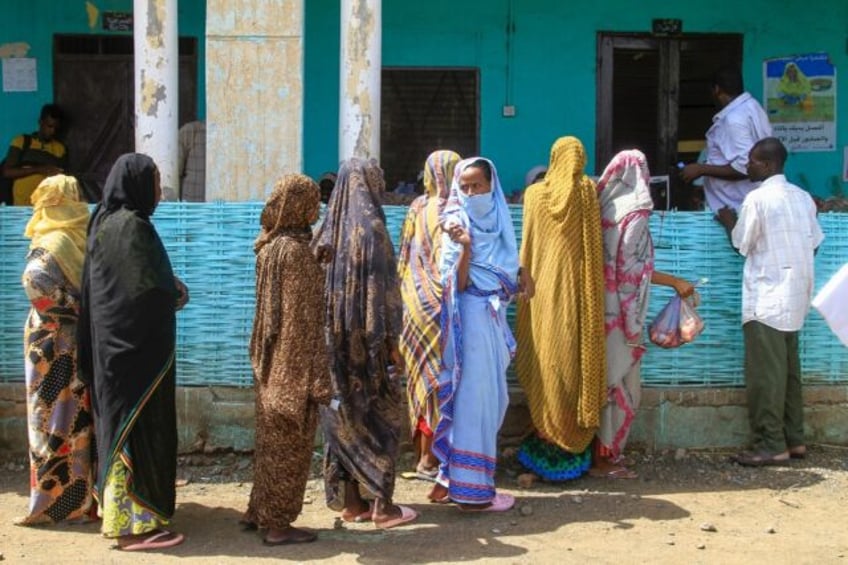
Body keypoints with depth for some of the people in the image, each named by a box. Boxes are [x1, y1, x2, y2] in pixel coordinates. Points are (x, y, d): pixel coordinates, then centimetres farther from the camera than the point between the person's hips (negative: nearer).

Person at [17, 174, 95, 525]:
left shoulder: (52, 242, -12)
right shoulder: (88, 237, 4)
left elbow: (36, 282, -27)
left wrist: (70, 308, -16)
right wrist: (82, 309, 10)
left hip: (55, 344, -6)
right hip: (84, 342, 6)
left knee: (56, 418, 0)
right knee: (81, 419, 12)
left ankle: (55, 501, 5)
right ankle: (84, 496, 19)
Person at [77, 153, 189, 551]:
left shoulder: (108, 222, 12)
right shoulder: (130, 225, -17)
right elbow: (147, 289, -19)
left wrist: (170, 286, 6)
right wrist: (177, 295, 0)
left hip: (118, 342, 10)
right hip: (135, 346, -10)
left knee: (121, 423, 15)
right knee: (138, 428, -5)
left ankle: (119, 511, 24)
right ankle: (135, 524, 0)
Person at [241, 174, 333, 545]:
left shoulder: (270, 245, 8)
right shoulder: (294, 250, -19)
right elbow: (300, 316, -20)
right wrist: (315, 375, -17)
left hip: (272, 360, 9)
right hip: (293, 362, -9)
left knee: (272, 438, 18)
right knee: (288, 443, 1)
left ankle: (258, 511, 27)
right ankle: (277, 523, 9)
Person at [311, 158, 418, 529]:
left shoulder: (330, 229, 7)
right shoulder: (371, 227, -12)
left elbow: (321, 286, 11)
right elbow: (381, 289, -14)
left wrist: (331, 333, 17)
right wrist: (391, 341, -11)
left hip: (334, 338, 6)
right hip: (367, 340, -6)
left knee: (344, 417, 11)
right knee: (380, 417, 2)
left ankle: (349, 502, 16)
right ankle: (383, 506, 5)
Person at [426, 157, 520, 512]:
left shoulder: (498, 220, 11)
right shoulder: (457, 223, -10)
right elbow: (458, 283, -18)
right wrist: (465, 247, -30)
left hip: (493, 313, 8)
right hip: (472, 315, -8)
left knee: (489, 396, 11)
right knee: (475, 395, -6)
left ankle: (451, 476, 20)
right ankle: (470, 488, -1)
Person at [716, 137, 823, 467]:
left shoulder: (758, 198, -11)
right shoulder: (803, 197, 10)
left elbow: (741, 245, -3)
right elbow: (814, 243, 11)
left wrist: (729, 222, 15)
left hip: (766, 298, -8)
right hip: (796, 295, 8)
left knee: (765, 373, -4)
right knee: (789, 368, 12)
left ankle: (771, 445, -4)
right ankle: (794, 439, 15)